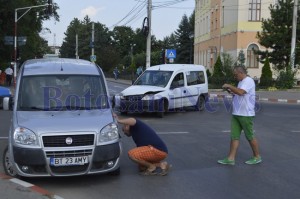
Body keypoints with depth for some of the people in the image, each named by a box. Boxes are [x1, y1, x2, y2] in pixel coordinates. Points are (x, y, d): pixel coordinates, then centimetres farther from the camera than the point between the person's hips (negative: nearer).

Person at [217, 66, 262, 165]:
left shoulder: (249, 81, -13)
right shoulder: (241, 82, 18)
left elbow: (240, 92, -29)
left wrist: (229, 86, -18)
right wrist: (231, 91, 8)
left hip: (246, 114, -9)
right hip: (236, 114, 9)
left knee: (250, 137, 2)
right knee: (234, 136, 4)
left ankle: (257, 157, 17)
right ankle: (230, 158, 5)